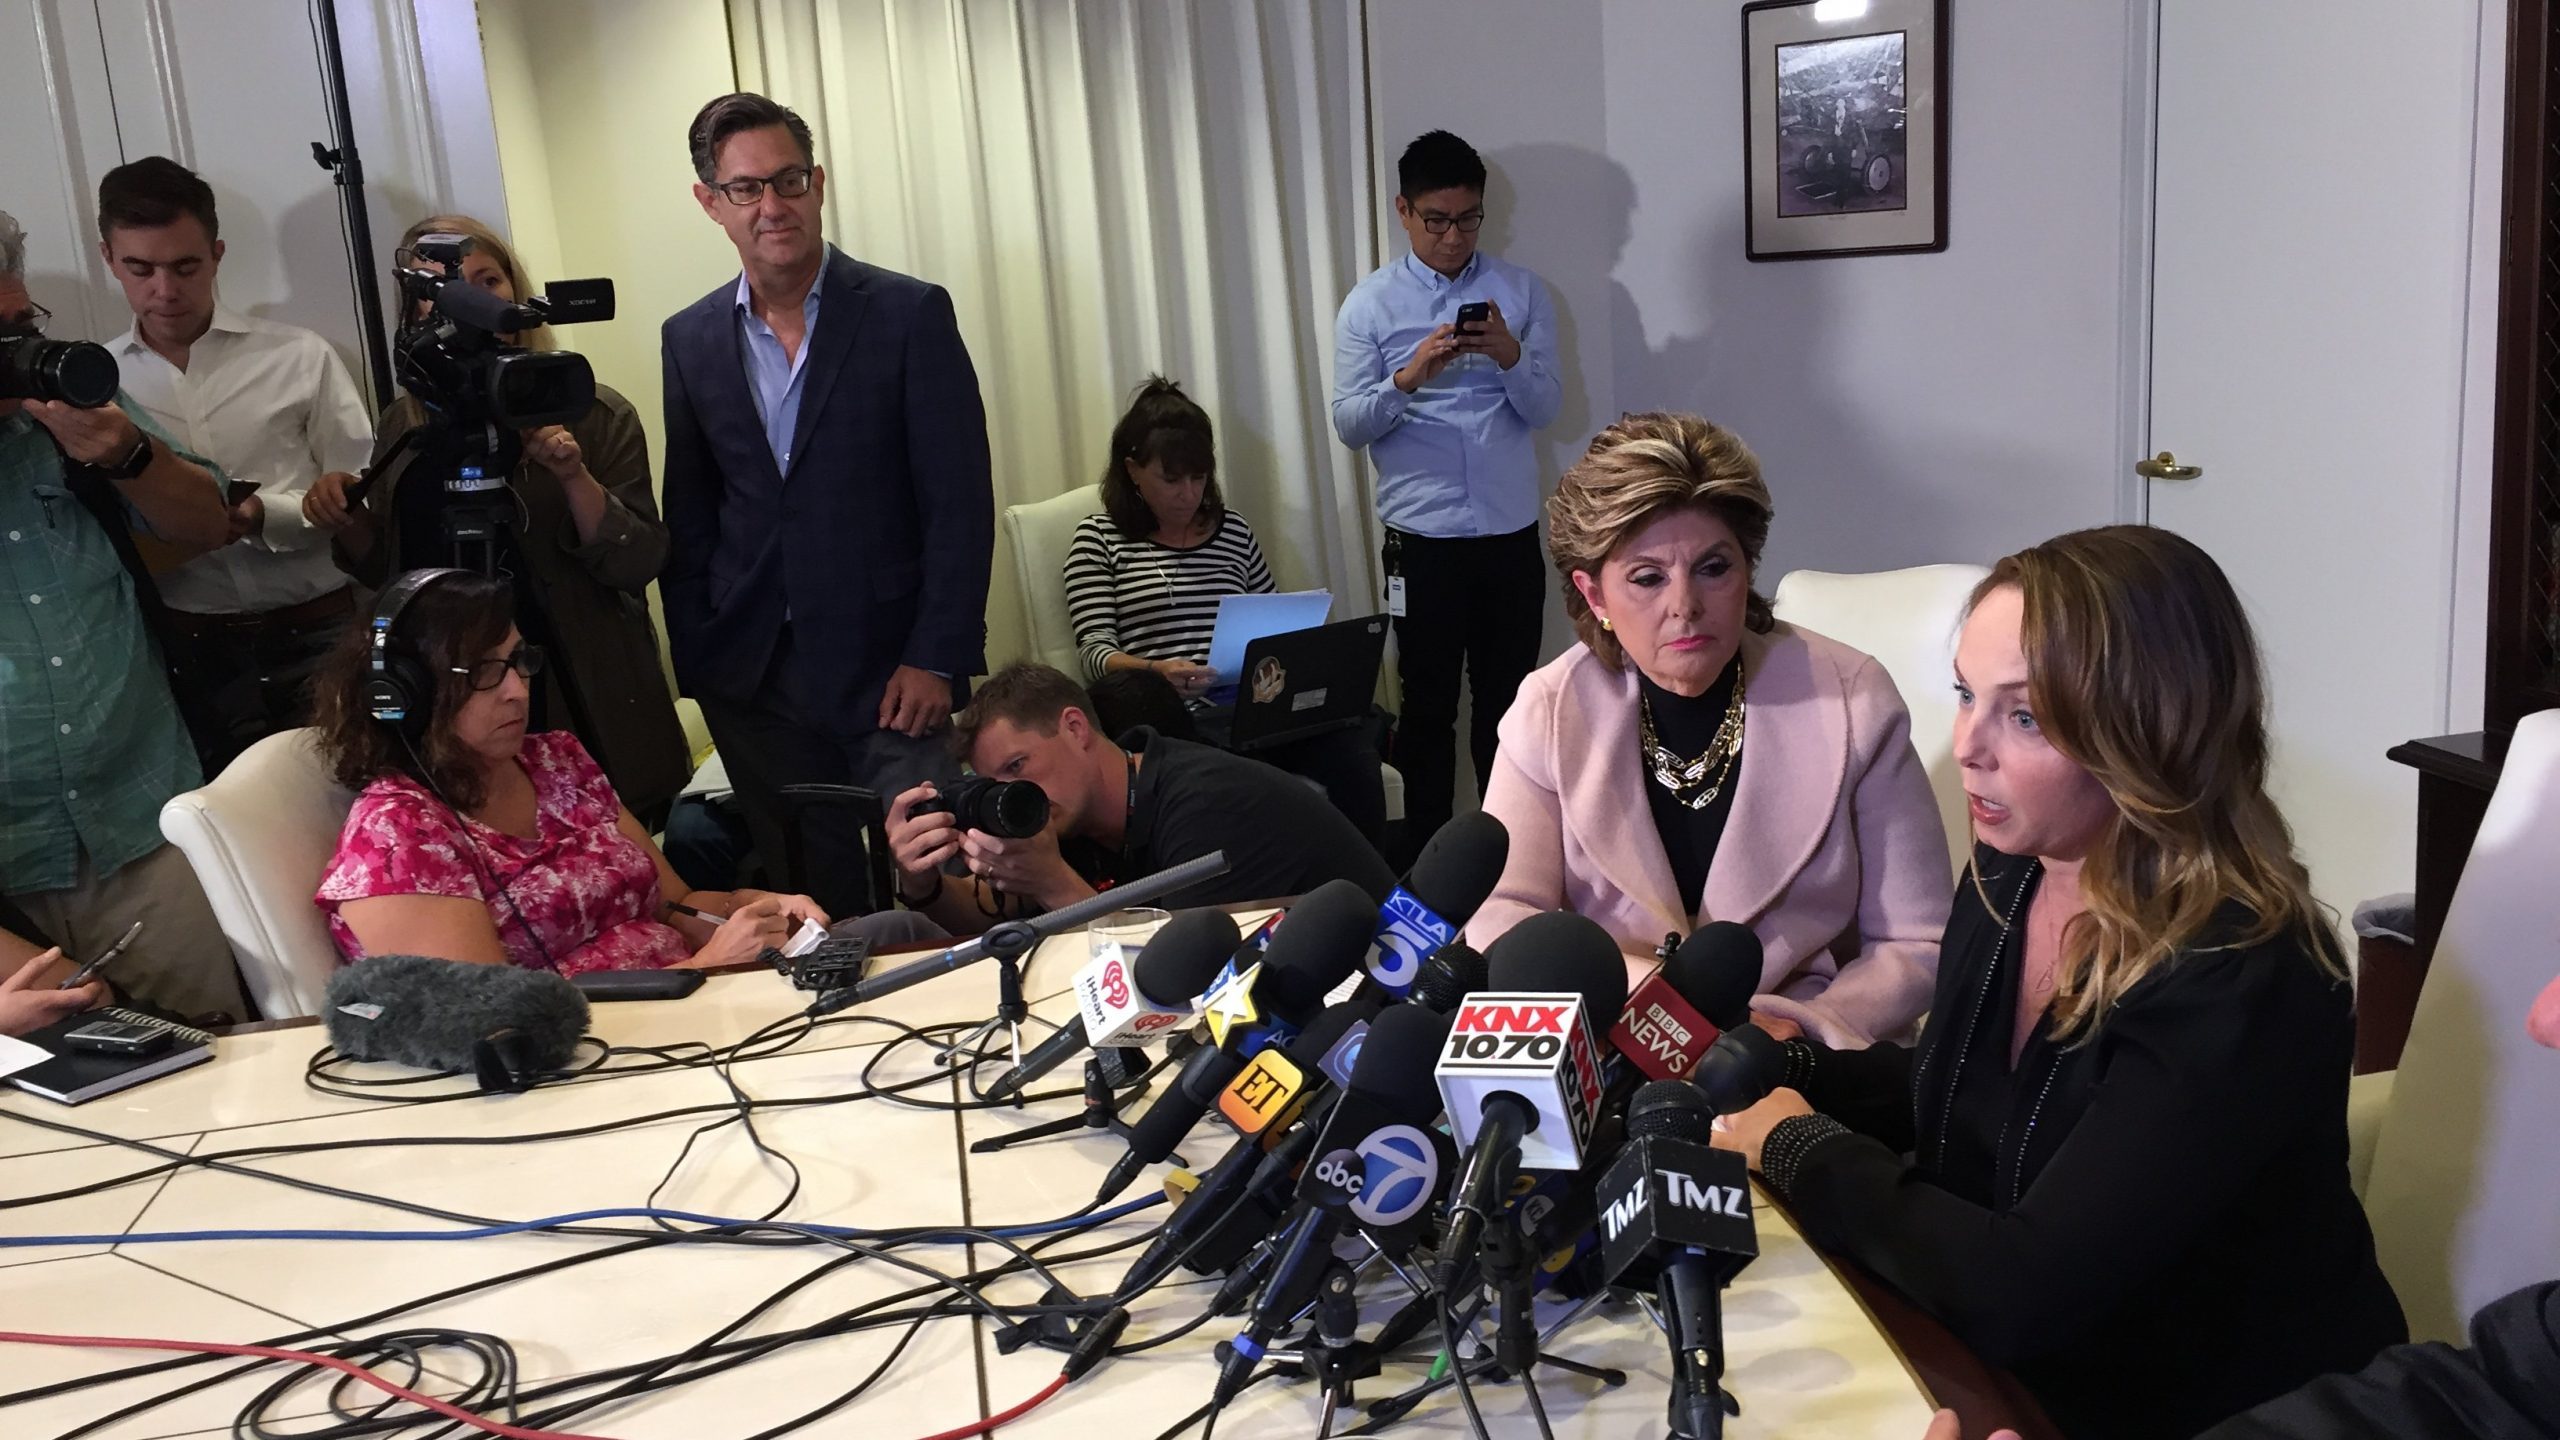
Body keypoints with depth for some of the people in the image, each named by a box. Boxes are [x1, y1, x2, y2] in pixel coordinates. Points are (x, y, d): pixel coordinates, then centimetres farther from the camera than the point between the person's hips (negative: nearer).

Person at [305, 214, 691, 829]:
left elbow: (639, 564, -11)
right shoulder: (406, 427, 6)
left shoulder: (594, 414, -5)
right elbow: (389, 570, 17)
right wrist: (346, 522, -3)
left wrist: (573, 475, -24)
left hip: (587, 718, -3)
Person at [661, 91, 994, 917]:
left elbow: (960, 501, -6)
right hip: (754, 679, 4)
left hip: (888, 665, -3)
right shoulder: (691, 339, 9)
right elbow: (690, 517, 13)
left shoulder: (909, 314, -4)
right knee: (814, 906, 9)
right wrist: (695, 663, 5)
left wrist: (936, 660, -12)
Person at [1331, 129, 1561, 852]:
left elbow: (1544, 408, 1)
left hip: (1511, 530, 2)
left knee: (1509, 701, 11)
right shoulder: (1370, 304, 0)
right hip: (1422, 537, -2)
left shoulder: (1522, 292, 5)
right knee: (1427, 704, 6)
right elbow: (1348, 424, -5)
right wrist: (1408, 378, -23)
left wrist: (1511, 358, -19)